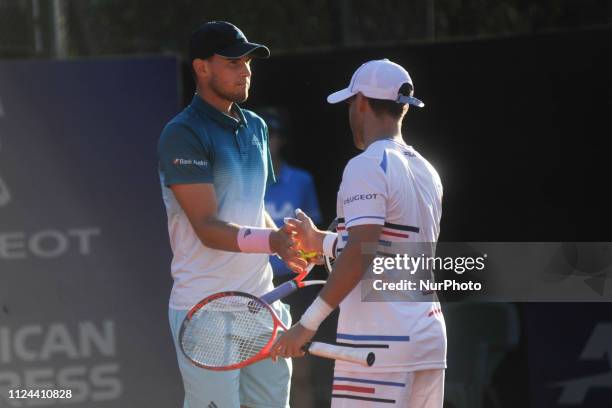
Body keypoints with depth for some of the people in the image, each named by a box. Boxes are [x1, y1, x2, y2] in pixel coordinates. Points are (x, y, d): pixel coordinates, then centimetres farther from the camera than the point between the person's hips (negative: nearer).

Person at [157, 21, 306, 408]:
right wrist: (272, 241, -32)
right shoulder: (183, 135, -11)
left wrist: (291, 245, 7)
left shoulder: (256, 127, 15)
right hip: (206, 311, -8)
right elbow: (208, 227, -18)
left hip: (261, 302, 8)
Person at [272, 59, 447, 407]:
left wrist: (309, 322, -19)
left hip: (380, 342, -8)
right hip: (430, 336, 8)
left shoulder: (367, 166, -10)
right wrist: (321, 242, 29)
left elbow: (360, 254, -19)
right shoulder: (426, 172, 15)